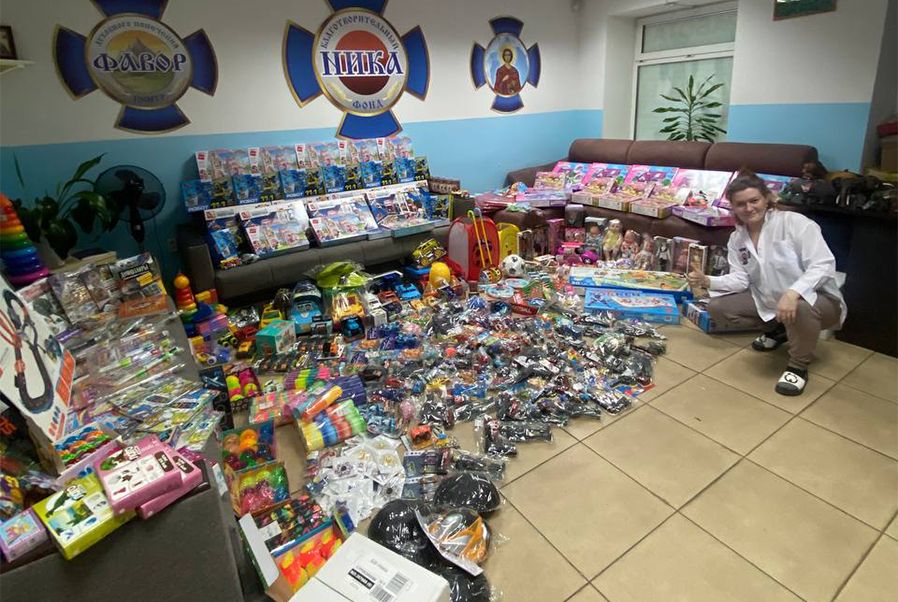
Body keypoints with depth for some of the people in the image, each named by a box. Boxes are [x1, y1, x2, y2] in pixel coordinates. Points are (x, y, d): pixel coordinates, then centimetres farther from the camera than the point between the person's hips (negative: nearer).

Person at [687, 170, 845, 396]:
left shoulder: (795, 222, -18)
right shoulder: (736, 238, 1)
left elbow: (823, 265, -26)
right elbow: (739, 280, -5)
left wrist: (792, 293, -42)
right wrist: (707, 281, -22)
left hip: (817, 299, -6)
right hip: (768, 302, 6)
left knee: (801, 308, -41)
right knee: (717, 308, -4)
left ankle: (798, 367, -11)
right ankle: (777, 330, 19)